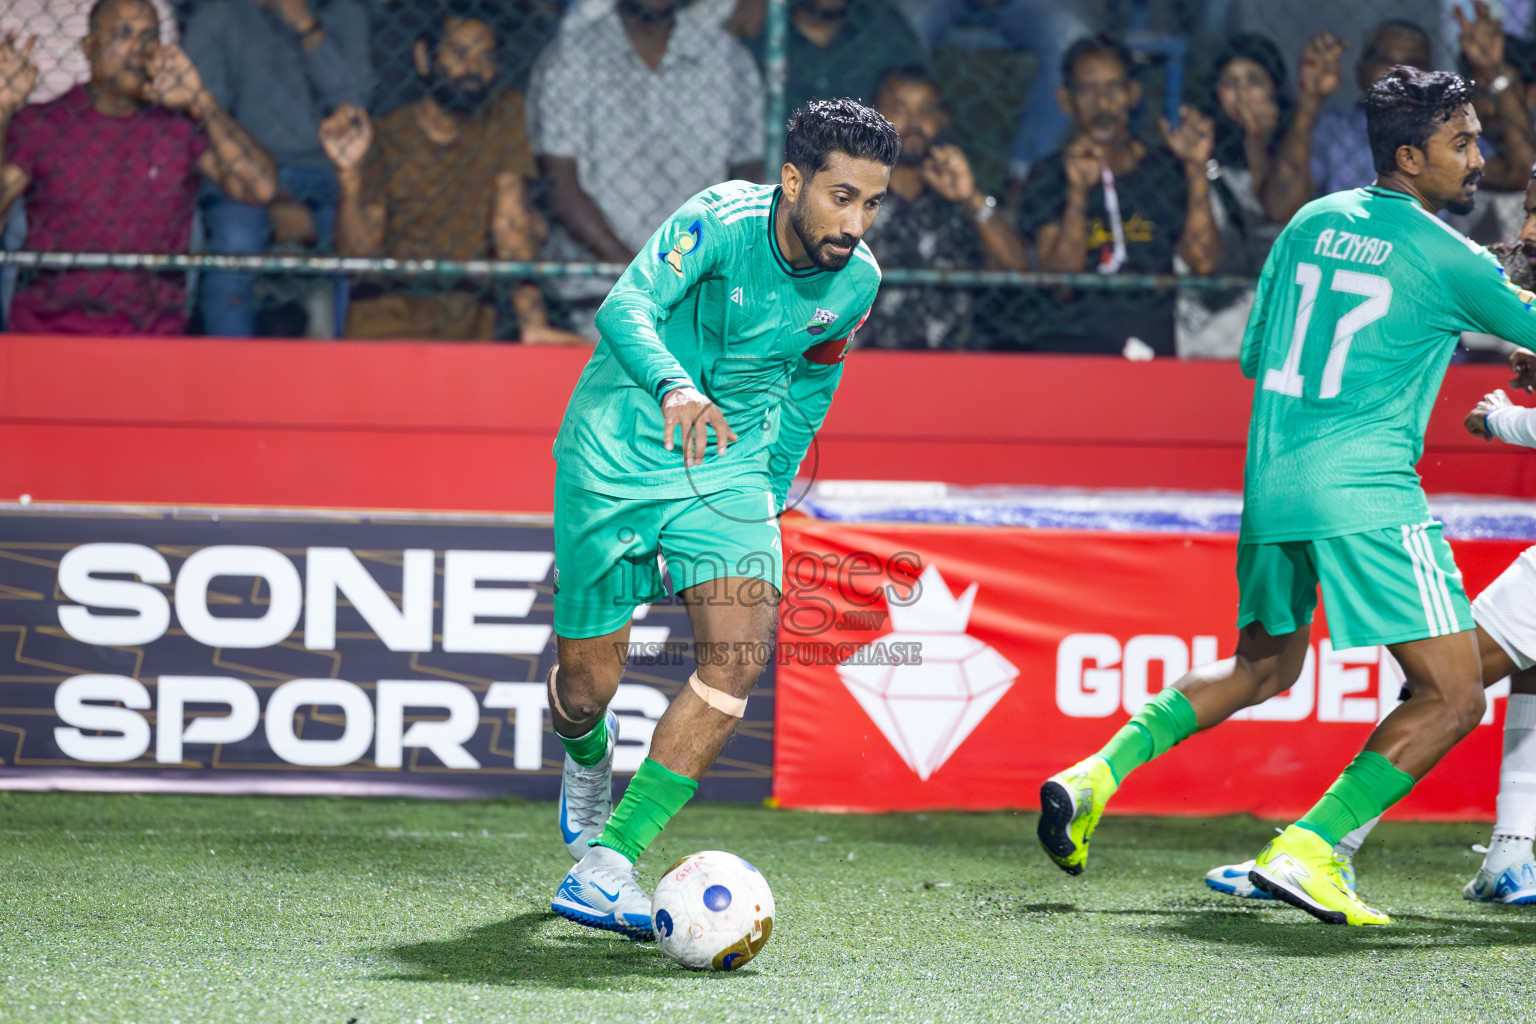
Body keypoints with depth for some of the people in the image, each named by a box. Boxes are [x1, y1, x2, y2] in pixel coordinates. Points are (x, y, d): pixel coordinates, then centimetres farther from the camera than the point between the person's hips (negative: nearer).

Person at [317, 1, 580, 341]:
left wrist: (532, 324, -13)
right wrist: (349, 174, -18)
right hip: (390, 310, -1)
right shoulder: (386, 136, 1)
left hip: (468, 316, 1)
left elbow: (512, 224, -3)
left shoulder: (504, 115, 4)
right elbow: (358, 253, -3)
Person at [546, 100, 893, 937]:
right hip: (616, 455, -4)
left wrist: (770, 496, 17)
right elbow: (626, 310, -38)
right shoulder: (720, 222, -23)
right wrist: (673, 386, -58)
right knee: (584, 688, 3)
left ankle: (605, 864, -19)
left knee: (738, 653, -21)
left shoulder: (855, 281, -6)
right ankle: (587, 758, 44)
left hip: (727, 463, 4)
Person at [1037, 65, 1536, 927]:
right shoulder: (1443, 257, -5)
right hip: (1365, 491, -8)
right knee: (1454, 695, -4)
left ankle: (1097, 775, 15)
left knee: (1263, 667, 28)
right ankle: (1308, 850, -14)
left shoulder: (1312, 223, 13)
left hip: (1270, 483, 8)